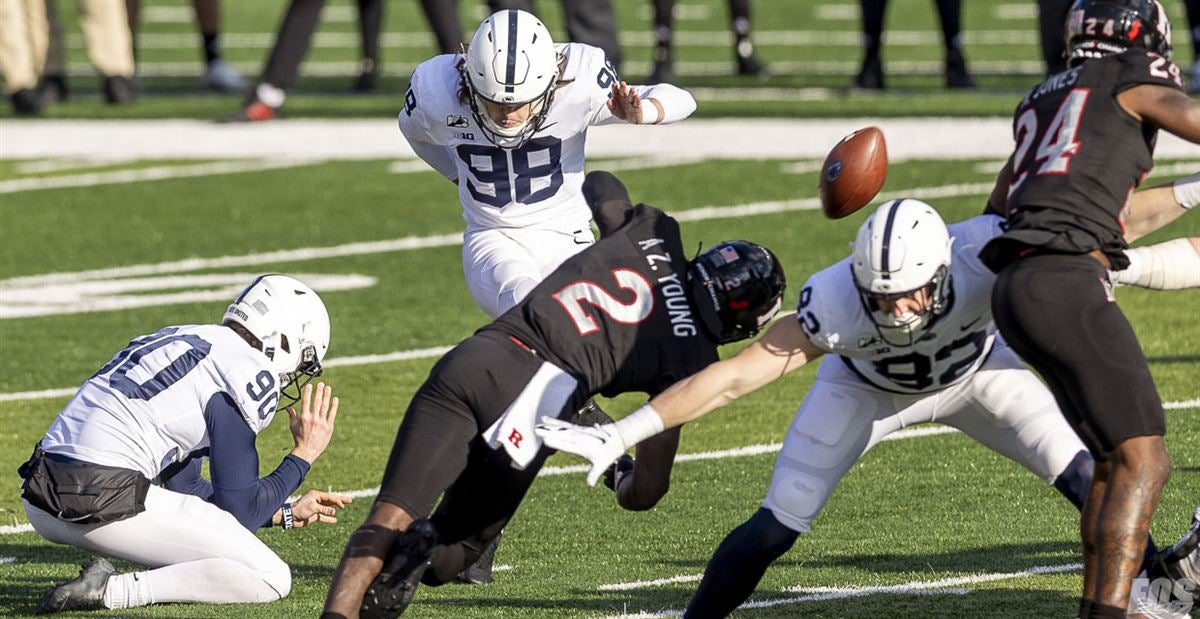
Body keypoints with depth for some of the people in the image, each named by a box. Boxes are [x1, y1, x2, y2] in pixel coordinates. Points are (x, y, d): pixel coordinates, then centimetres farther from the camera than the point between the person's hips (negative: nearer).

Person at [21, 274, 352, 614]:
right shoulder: (248, 371, -3)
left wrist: (286, 514, 37)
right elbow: (238, 512, 0)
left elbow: (184, 488, 31)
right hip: (108, 503, -9)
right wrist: (304, 454, 13)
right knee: (271, 579, -3)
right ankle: (112, 591, -13)